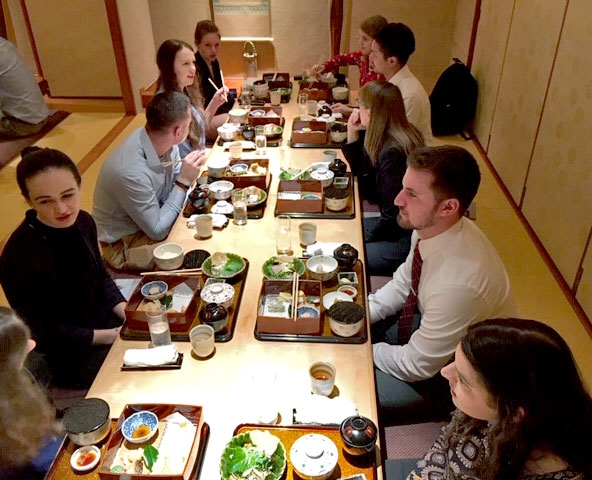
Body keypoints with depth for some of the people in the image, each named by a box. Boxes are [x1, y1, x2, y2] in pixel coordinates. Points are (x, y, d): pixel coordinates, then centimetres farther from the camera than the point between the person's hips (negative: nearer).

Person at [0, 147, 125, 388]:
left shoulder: (83, 222, -8)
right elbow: (39, 330, -18)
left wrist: (126, 312, -10)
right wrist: (109, 336, -19)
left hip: (107, 322, 6)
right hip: (73, 357, -6)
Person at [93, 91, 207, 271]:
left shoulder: (161, 141, -14)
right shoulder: (130, 172, -36)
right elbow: (158, 232, -25)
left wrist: (188, 173, -17)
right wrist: (184, 182, -27)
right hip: (123, 244, -7)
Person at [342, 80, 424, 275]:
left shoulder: (392, 152, -26)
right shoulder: (390, 139, 3)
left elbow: (393, 214, -23)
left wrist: (366, 237, -8)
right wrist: (353, 134, 4)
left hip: (407, 238, -10)